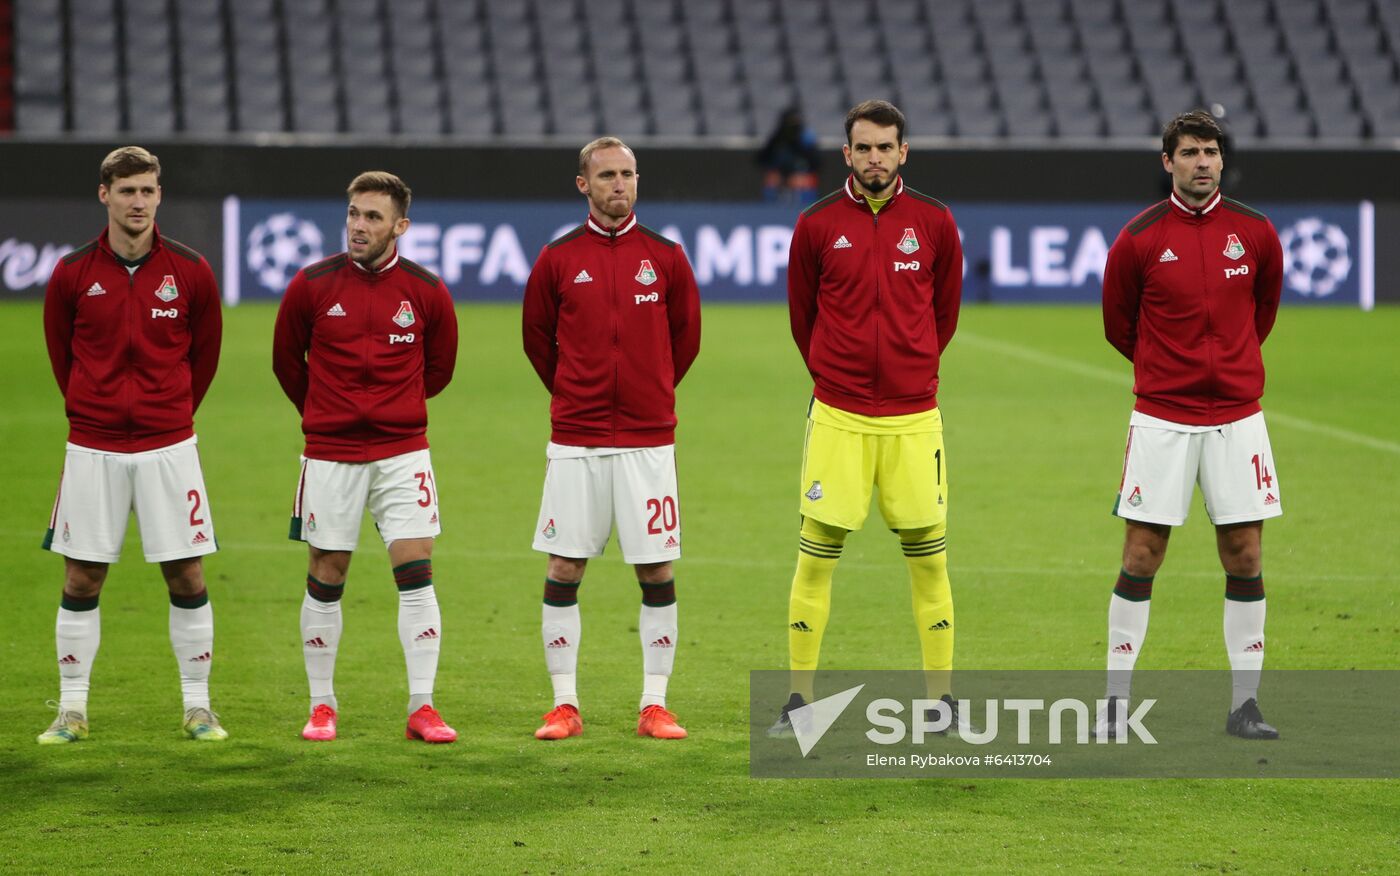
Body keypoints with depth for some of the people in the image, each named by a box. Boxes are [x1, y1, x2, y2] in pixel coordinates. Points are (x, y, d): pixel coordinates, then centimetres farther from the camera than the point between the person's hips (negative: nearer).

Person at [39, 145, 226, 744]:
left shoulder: (190, 272, -3)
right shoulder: (73, 273, -3)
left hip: (168, 442, 0)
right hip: (92, 446, 0)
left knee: (186, 575, 0)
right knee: (81, 577, 2)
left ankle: (197, 706, 10)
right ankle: (72, 709, 12)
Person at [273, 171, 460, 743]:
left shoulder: (426, 292, -1)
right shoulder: (312, 285, -3)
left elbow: (439, 366, 15)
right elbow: (287, 360, 11)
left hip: (402, 450, 0)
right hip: (330, 454, 0)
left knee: (415, 572, -8)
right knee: (325, 579, 4)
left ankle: (422, 708, -4)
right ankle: (322, 707, 15)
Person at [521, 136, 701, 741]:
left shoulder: (664, 256, 3)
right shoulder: (558, 259, 1)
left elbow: (686, 333, 13)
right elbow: (536, 334, 13)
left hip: (648, 437, 0)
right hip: (575, 439, 0)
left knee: (657, 571, 0)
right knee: (563, 570, -1)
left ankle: (654, 706, 7)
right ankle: (564, 706, 7)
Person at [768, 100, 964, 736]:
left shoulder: (933, 222, 3)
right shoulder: (818, 225, 0)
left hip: (913, 415, 1)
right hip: (838, 415, -1)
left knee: (928, 555, 2)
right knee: (815, 556, -1)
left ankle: (940, 696, 9)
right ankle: (799, 699, 6)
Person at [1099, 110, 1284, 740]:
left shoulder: (1255, 233, 1)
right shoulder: (1140, 238, -5)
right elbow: (1118, 323, 8)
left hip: (1236, 416, 2)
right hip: (1161, 416, -2)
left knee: (1244, 554, 1)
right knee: (1141, 554, -2)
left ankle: (1244, 704, 8)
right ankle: (1116, 701, 7)